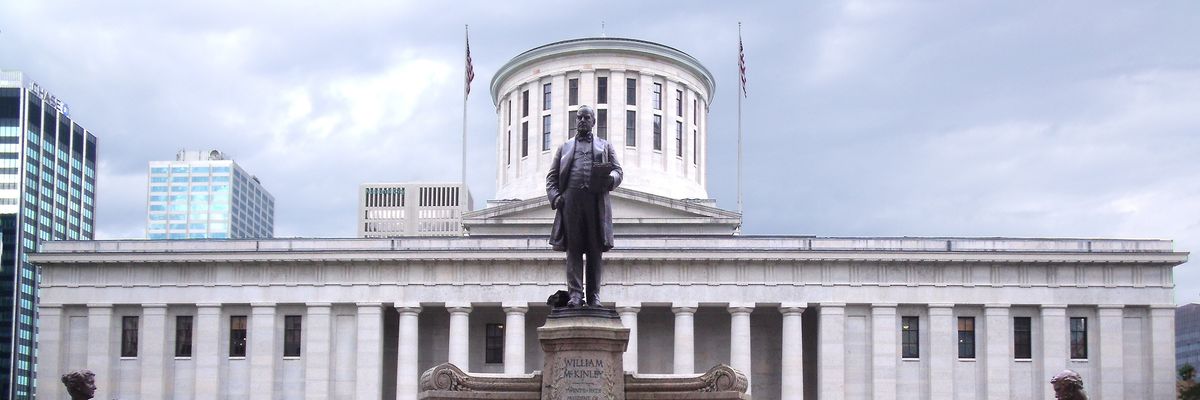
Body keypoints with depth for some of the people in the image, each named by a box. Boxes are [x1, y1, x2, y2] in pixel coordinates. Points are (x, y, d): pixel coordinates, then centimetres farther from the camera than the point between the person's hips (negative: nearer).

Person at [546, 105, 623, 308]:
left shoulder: (605, 146, 23)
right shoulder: (565, 147, 23)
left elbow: (618, 171, 13)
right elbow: (552, 176, 16)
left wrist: (610, 178, -12)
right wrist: (554, 196, -2)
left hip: (596, 201, 0)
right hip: (571, 199, 0)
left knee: (595, 250, -3)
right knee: (573, 249, -7)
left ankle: (594, 296, -3)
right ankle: (574, 294, -10)